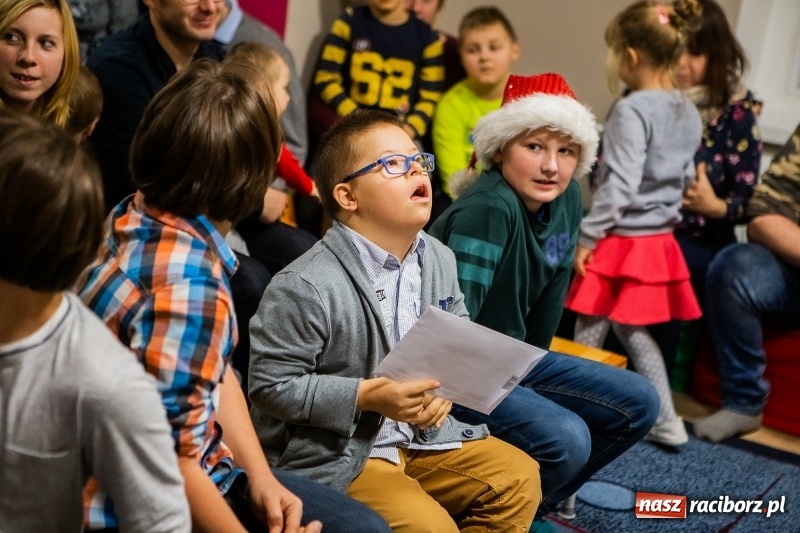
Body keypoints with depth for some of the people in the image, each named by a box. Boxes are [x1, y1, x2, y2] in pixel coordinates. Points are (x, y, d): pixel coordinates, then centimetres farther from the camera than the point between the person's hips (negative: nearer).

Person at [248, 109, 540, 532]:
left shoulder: (438, 259, 1)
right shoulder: (305, 287, -22)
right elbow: (270, 384, -19)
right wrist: (366, 397, -25)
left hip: (421, 434, 8)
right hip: (338, 457, -7)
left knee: (517, 477, 5)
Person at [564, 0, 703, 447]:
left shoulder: (633, 111, -19)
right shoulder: (689, 113, 6)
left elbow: (619, 184, -22)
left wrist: (588, 236, -16)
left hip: (622, 241, -8)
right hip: (661, 240, 8)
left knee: (589, 335, 4)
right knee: (633, 331, 19)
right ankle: (667, 420, 20)